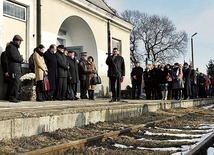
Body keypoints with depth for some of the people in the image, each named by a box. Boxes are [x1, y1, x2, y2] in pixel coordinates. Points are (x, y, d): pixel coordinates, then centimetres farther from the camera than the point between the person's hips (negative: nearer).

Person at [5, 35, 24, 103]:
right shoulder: (10, 47, -6)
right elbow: (13, 57, -17)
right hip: (13, 68, -10)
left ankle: (14, 97, 13)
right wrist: (21, 59, -3)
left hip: (17, 69, 10)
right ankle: (12, 98, -9)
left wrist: (20, 59, 3)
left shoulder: (15, 47, 25)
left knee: (17, 83, 8)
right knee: (15, 83, -13)